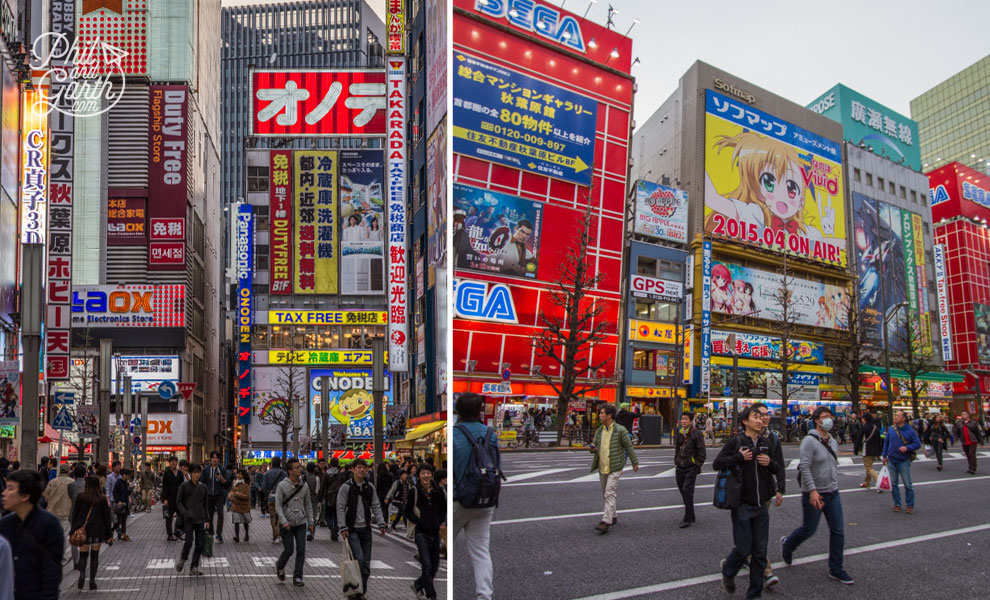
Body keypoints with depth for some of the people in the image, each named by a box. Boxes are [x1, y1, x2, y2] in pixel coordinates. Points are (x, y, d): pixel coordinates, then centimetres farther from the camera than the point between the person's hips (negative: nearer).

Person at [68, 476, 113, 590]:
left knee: (83, 555, 6)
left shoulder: (80, 497, -1)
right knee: (95, 555, 9)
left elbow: (75, 514, 0)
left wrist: (73, 530, 6)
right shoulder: (102, 499, 1)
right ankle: (92, 581, 7)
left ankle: (82, 574, -19)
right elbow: (106, 517, 4)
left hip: (83, 530, -1)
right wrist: (109, 535, 8)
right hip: (98, 531, 1)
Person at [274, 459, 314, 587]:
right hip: (287, 524, -3)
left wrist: (311, 522, 8)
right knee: (288, 550, 0)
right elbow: (278, 505, -9)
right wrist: (283, 521, -20)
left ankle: (297, 577, 7)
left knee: (301, 550, -3)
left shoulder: (304, 485, 4)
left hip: (301, 523, 3)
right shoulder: (282, 485, -7)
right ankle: (279, 566, 31)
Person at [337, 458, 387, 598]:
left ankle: (362, 591, 17)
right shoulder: (346, 487, -5)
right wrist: (343, 527, -13)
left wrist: (381, 523, 1)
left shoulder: (370, 487, 8)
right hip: (352, 529, -4)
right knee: (358, 558, -16)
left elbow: (376, 506, 11)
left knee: (366, 562, 6)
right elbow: (340, 508, -6)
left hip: (366, 529, 5)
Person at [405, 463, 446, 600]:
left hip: (435, 532, 4)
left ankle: (418, 585, 36)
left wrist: (441, 522, 4)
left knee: (435, 567, 12)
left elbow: (444, 509, 19)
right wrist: (419, 522, -11)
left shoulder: (438, 491, 4)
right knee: (427, 566, -12)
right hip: (421, 533, -4)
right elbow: (408, 512, 0)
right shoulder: (415, 491, -5)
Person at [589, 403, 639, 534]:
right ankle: (612, 517, 31)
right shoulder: (599, 431, 9)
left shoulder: (620, 430, -9)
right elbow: (595, 445, 16)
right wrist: (592, 448, -9)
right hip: (602, 468, 7)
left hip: (615, 469, -7)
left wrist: (635, 463, 1)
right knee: (606, 495, 15)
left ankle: (605, 523, -19)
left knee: (610, 494, -14)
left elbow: (629, 447, -3)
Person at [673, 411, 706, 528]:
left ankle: (688, 519, -6)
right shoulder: (678, 433, 12)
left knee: (687, 491, -13)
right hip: (680, 468, 7)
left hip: (691, 467, -7)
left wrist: (697, 466, -10)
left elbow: (701, 452, -6)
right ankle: (690, 516, 23)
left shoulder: (696, 434, -7)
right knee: (683, 491, 10)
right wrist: (676, 463, 15)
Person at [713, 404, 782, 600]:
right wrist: (740, 457, -18)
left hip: (762, 505, 5)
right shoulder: (736, 441, -6)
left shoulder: (765, 443, 9)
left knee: (760, 552, 6)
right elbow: (716, 464, -11)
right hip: (742, 505, -5)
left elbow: (779, 470, 15)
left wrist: (770, 463, -5)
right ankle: (728, 569, 29)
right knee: (743, 549, -3)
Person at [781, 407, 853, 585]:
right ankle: (787, 544, 34)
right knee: (809, 529, 5)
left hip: (832, 493, 7)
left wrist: (834, 485, 19)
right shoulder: (810, 441, -16)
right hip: (814, 494, -7)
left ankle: (836, 569, 13)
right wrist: (812, 490, -26)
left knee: (838, 531, 4)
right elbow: (804, 467, -22)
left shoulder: (833, 442, 10)